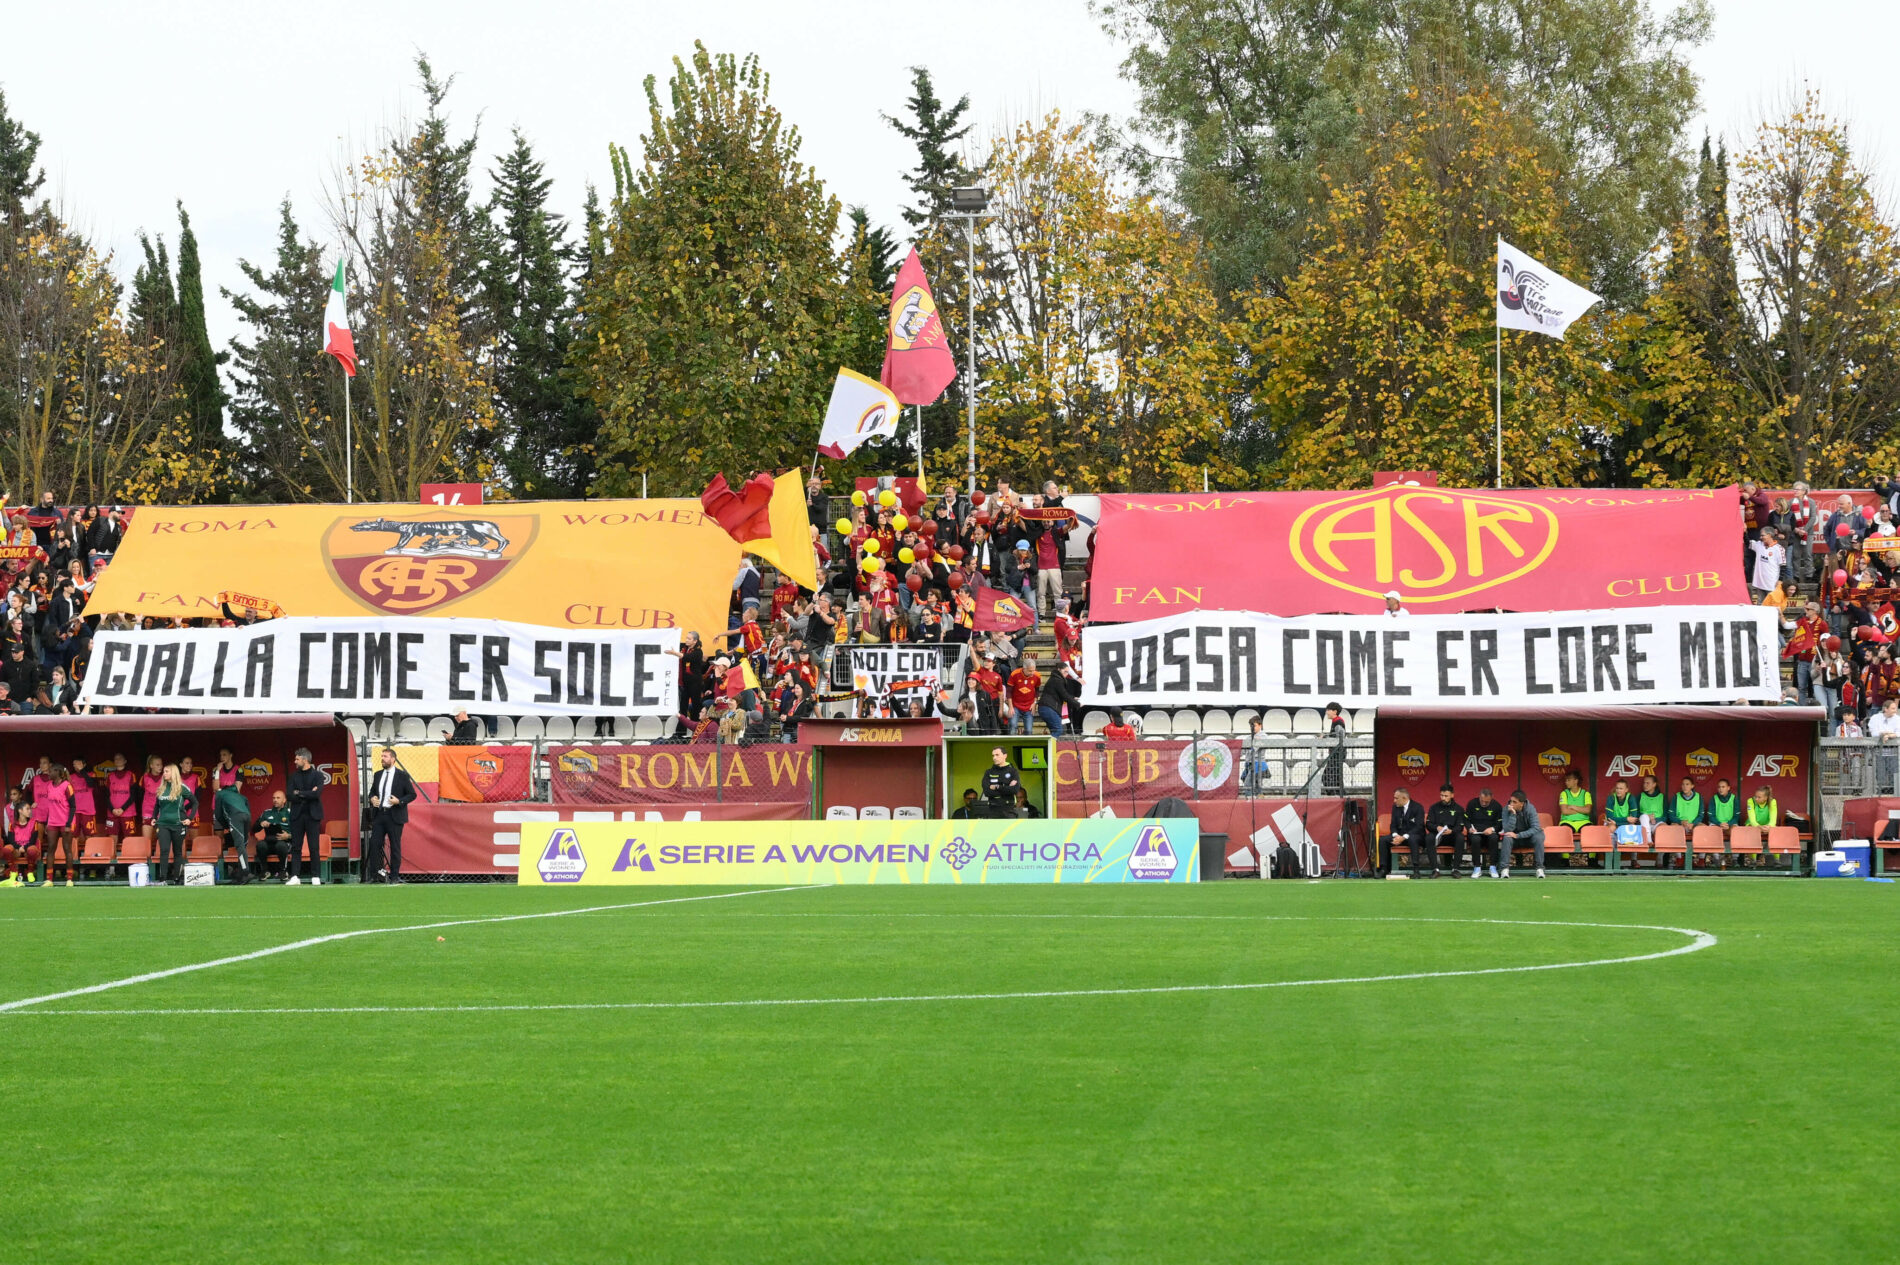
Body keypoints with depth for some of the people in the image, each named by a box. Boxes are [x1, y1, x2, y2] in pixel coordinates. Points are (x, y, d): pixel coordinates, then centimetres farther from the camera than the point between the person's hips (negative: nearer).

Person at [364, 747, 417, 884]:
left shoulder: (402, 775, -2)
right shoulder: (377, 775, 13)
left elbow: (412, 794, -1)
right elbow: (372, 791, 24)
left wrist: (399, 801, -16)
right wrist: (372, 798, 2)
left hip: (394, 816, -5)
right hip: (378, 815, 5)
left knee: (395, 847, 1)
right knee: (374, 844, -3)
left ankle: (394, 876, 7)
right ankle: (375, 875, 2)